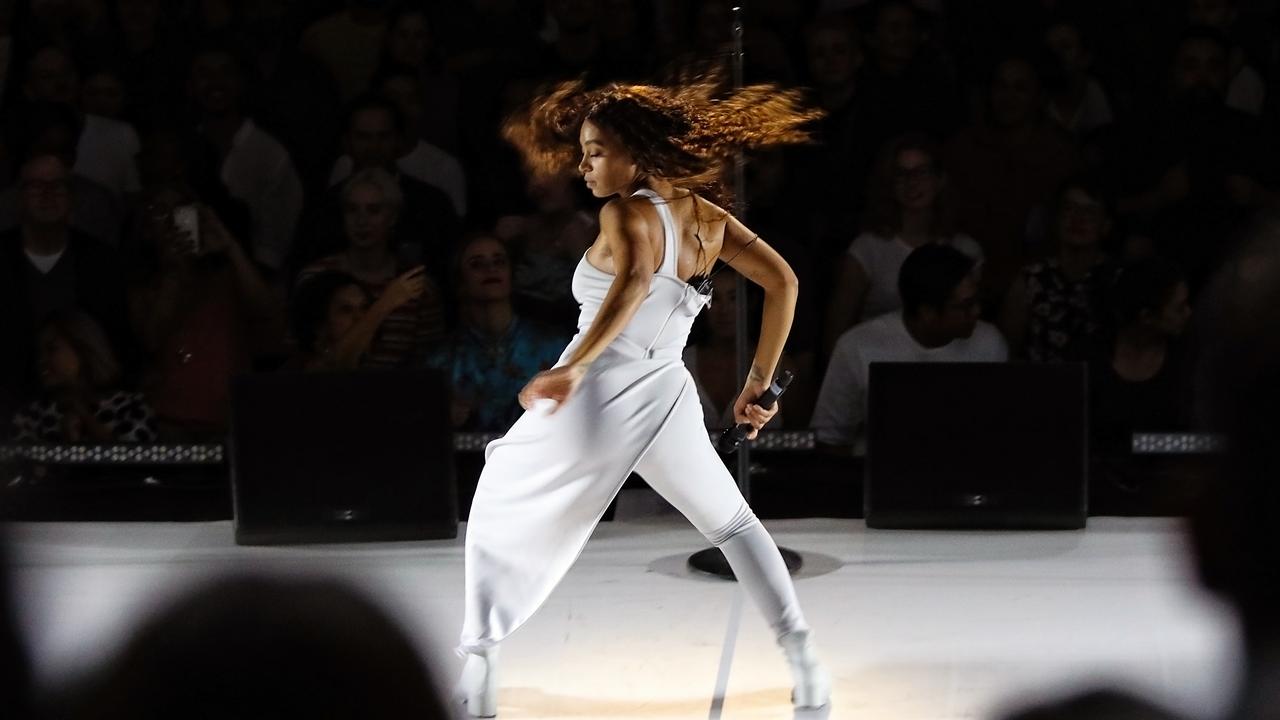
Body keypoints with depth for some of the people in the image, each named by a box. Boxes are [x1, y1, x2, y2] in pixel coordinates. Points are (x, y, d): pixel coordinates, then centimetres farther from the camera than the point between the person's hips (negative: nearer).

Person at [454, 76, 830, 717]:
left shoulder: (626, 214, -11)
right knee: (733, 523, 27)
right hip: (664, 398, 5)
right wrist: (759, 382, 13)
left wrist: (573, 367, -41)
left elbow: (635, 279, -32)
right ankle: (806, 664, 15)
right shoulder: (708, 219, 8)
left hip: (592, 396, -5)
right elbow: (783, 283, 9)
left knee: (499, 514, 17)